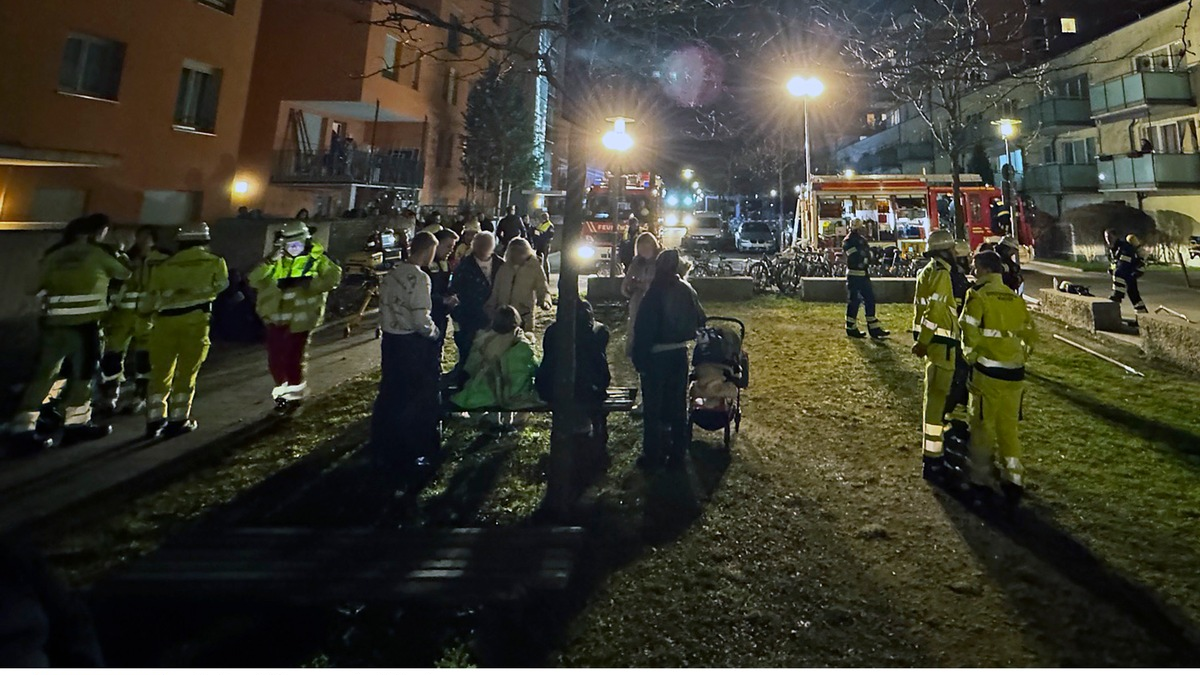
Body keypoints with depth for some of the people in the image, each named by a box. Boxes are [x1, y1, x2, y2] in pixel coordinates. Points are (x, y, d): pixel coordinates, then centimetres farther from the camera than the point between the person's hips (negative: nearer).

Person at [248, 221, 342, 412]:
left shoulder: (317, 259, -1)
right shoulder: (278, 261, 8)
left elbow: (334, 277, -16)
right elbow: (254, 281, 0)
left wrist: (305, 282, -24)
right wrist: (270, 260, -14)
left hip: (299, 319, -4)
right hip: (276, 318, 4)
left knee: (293, 359, -1)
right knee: (275, 360, 11)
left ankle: (294, 395, 21)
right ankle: (282, 391, 33)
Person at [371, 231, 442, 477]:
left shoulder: (392, 274, 4)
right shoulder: (419, 278, -20)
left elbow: (385, 306, 10)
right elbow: (421, 320, -24)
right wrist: (434, 332, -6)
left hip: (390, 339, 8)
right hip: (412, 345, -8)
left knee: (390, 394, 20)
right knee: (414, 400, 8)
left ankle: (382, 448, 36)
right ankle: (408, 456, 21)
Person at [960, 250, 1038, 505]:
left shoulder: (978, 295, -9)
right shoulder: (1016, 298, 10)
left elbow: (969, 330, -18)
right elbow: (1030, 334, 13)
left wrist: (970, 356, -3)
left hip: (987, 371, -5)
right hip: (1014, 372, 5)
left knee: (983, 425, 7)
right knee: (1009, 425, 14)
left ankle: (981, 478, 17)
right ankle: (1013, 477, 12)